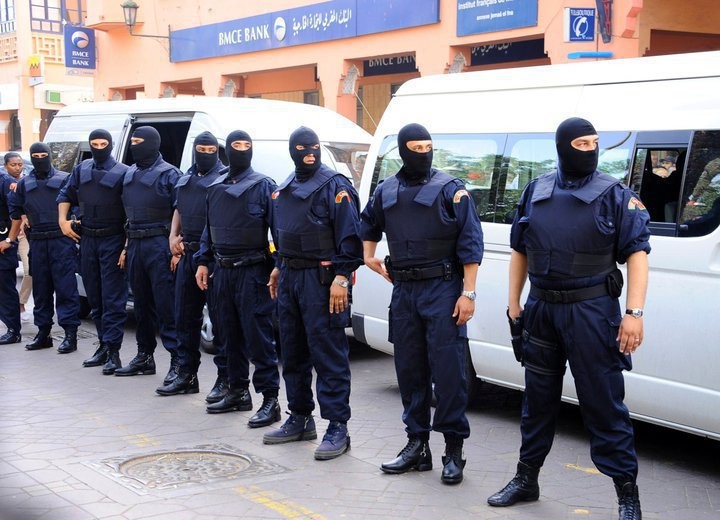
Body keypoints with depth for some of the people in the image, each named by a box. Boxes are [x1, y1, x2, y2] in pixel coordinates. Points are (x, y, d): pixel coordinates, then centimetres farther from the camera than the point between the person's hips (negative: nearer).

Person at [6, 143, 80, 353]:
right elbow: (16, 213, 21)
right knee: (41, 288, 10)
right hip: (37, 242, 5)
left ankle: (70, 334, -6)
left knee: (65, 287, -7)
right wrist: (11, 239, 19)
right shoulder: (24, 184, 14)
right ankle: (43, 332, 18)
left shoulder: (64, 179, 2)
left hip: (62, 240, -4)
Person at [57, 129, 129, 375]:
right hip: (87, 239, 6)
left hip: (113, 241, -6)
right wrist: (63, 220, 6)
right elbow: (65, 195, 22)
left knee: (113, 298, -7)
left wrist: (128, 246, -17)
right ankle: (103, 346, 21)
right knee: (94, 297, 11)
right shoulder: (81, 169, 10)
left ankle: (113, 351, -6)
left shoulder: (122, 172, -8)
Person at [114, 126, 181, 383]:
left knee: (166, 304, -9)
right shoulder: (129, 174, 17)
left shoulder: (168, 174, -5)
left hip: (159, 244, -7)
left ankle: (177, 360, -8)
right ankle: (144, 356, 21)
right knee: (142, 304, 13)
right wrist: (127, 246, 16)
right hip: (135, 244, 7)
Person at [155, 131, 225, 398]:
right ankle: (186, 375, 21)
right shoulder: (184, 180, 18)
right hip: (187, 254, 8)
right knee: (185, 316, 11)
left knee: (219, 317, -4)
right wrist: (173, 238, 9)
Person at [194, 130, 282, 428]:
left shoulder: (263, 186, -5)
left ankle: (270, 400, -4)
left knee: (258, 335, -7)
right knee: (230, 335, 12)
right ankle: (237, 391, 24)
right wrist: (203, 262, 14)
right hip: (223, 271, 6)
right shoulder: (215, 188, 14)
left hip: (252, 271, -6)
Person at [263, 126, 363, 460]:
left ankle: (337, 428, -3)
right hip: (289, 278, 8)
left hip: (321, 279, -8)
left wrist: (341, 279, -20)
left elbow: (349, 237, -13)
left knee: (329, 355, -7)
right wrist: (279, 268, 20)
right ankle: (300, 419, 25)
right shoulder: (284, 190, 15)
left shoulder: (335, 186, -8)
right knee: (293, 353, 13)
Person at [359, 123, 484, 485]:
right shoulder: (385, 192, 11)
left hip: (442, 290, -5)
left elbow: (470, 244, -8)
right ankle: (417, 444, 20)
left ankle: (454, 450, 2)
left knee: (448, 370, -6)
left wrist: (468, 293, -14)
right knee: (409, 370, 9)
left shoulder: (450, 189, -5)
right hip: (403, 291, 5)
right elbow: (369, 225, 31)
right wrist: (368, 256, 18)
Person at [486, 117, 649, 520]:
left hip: (592, 311, -4)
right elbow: (520, 251, 15)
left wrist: (634, 312, -17)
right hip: (541, 309, 4)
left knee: (604, 403, -2)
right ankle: (527, 479, 28)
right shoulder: (536, 192, 8)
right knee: (538, 399, 14)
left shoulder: (615, 195, -4)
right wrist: (514, 302, 11)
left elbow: (637, 252, -9)